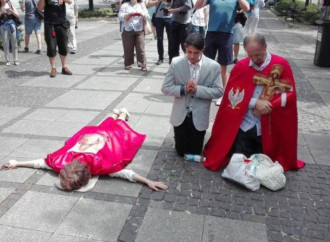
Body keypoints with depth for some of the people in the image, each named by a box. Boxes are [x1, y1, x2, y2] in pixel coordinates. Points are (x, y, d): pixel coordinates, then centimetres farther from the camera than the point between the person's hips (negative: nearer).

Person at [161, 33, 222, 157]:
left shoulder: (213, 66, -10)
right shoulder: (176, 63, -9)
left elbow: (218, 91, -9)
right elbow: (165, 88, -6)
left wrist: (197, 89, -23)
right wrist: (183, 89, -23)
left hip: (199, 118, 0)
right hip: (180, 116, 1)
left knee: (195, 153, 14)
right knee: (181, 152, 15)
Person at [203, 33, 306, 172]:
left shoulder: (281, 65, -7)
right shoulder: (240, 67, -4)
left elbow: (290, 94, -6)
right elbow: (232, 95, -5)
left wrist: (268, 106, -19)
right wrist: (255, 103, -18)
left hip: (268, 128, 0)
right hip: (243, 126, 1)